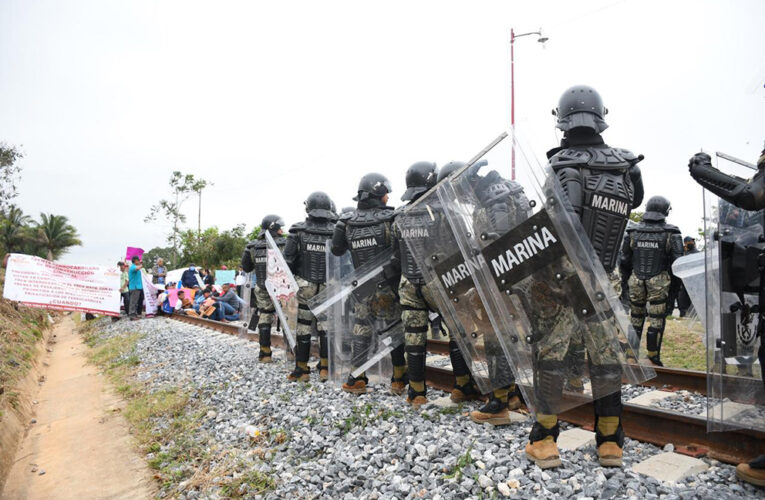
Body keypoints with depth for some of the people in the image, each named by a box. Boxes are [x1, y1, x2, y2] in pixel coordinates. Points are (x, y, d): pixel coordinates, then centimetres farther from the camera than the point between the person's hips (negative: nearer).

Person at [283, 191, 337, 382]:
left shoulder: (298, 231, -6)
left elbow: (288, 260, -6)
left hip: (305, 286, -1)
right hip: (328, 288, 1)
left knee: (303, 327, 7)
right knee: (325, 326, 11)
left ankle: (302, 369, 14)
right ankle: (325, 368, 11)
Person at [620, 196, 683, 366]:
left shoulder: (633, 232, 1)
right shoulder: (671, 233, -6)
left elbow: (624, 261, 4)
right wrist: (672, 279, 7)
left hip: (636, 281, 3)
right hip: (658, 283, -3)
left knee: (635, 319, 13)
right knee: (656, 320, 4)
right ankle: (653, 357, 6)